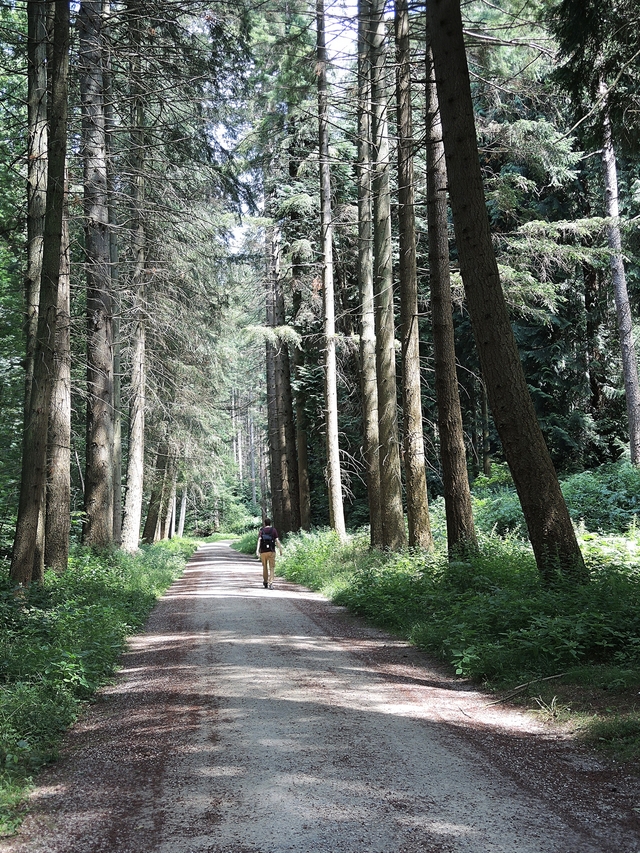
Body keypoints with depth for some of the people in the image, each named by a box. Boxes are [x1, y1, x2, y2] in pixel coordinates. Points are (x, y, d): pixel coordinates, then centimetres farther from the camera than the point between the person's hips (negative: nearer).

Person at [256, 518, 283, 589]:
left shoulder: (261, 530, 3)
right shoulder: (273, 530, 2)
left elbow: (259, 540, -9)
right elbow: (277, 540, -5)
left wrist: (257, 550, -17)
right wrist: (280, 549, 1)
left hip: (263, 552, 1)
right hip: (271, 551, -1)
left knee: (265, 567, 17)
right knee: (272, 568, 0)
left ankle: (265, 582, 29)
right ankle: (270, 583, -15)